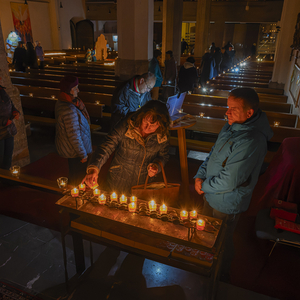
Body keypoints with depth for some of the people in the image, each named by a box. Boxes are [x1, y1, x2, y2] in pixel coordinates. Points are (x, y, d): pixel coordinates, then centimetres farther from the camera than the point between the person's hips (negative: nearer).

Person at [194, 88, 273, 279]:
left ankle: (222, 274, 47)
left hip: (227, 203, -8)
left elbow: (229, 181, -30)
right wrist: (200, 176, -4)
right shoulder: (231, 127, -2)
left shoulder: (251, 141, -33)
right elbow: (213, 154, 9)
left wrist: (204, 186, -14)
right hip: (212, 195, 9)